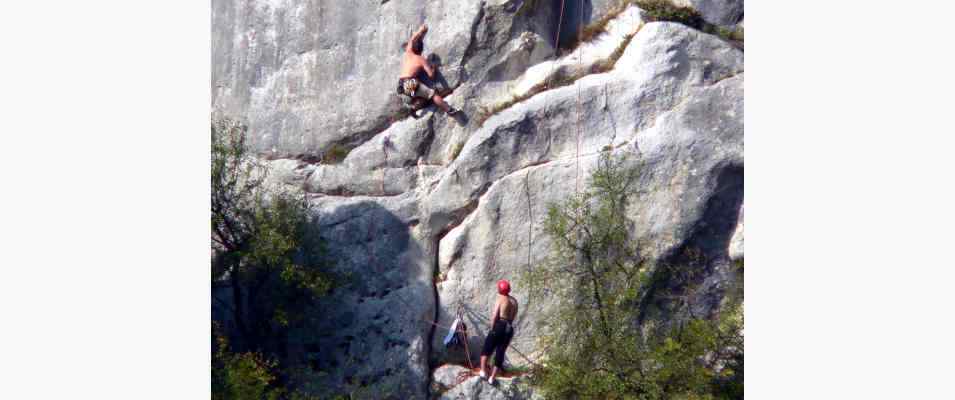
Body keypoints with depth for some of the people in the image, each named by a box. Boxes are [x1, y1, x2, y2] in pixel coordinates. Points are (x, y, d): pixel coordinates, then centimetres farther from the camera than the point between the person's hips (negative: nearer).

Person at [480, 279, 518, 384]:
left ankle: (483, 371, -7)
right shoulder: (514, 301, 12)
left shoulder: (500, 299, -7)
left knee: (486, 349, 7)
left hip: (499, 326, -6)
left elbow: (494, 316, -12)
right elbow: (513, 318, 10)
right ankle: (492, 378, 11)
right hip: (509, 329, 6)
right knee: (500, 352, 10)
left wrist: (492, 328, -3)